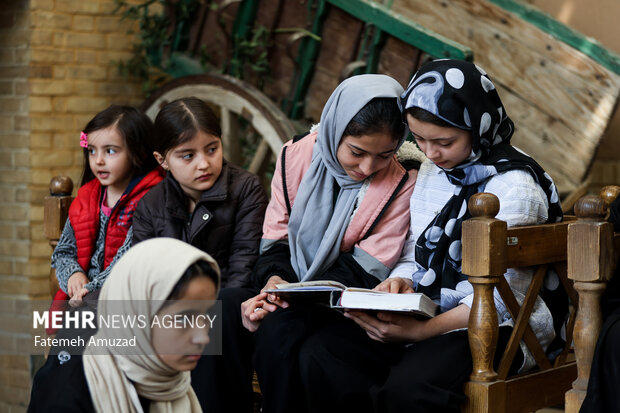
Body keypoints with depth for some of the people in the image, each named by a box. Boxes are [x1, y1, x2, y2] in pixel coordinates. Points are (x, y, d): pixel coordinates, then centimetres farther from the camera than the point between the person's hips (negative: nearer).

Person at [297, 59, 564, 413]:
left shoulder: (513, 185, -12)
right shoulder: (432, 171, 13)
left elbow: (501, 296, -16)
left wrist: (421, 331, -25)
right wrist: (402, 280, -5)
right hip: (427, 315, 7)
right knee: (320, 351, -16)